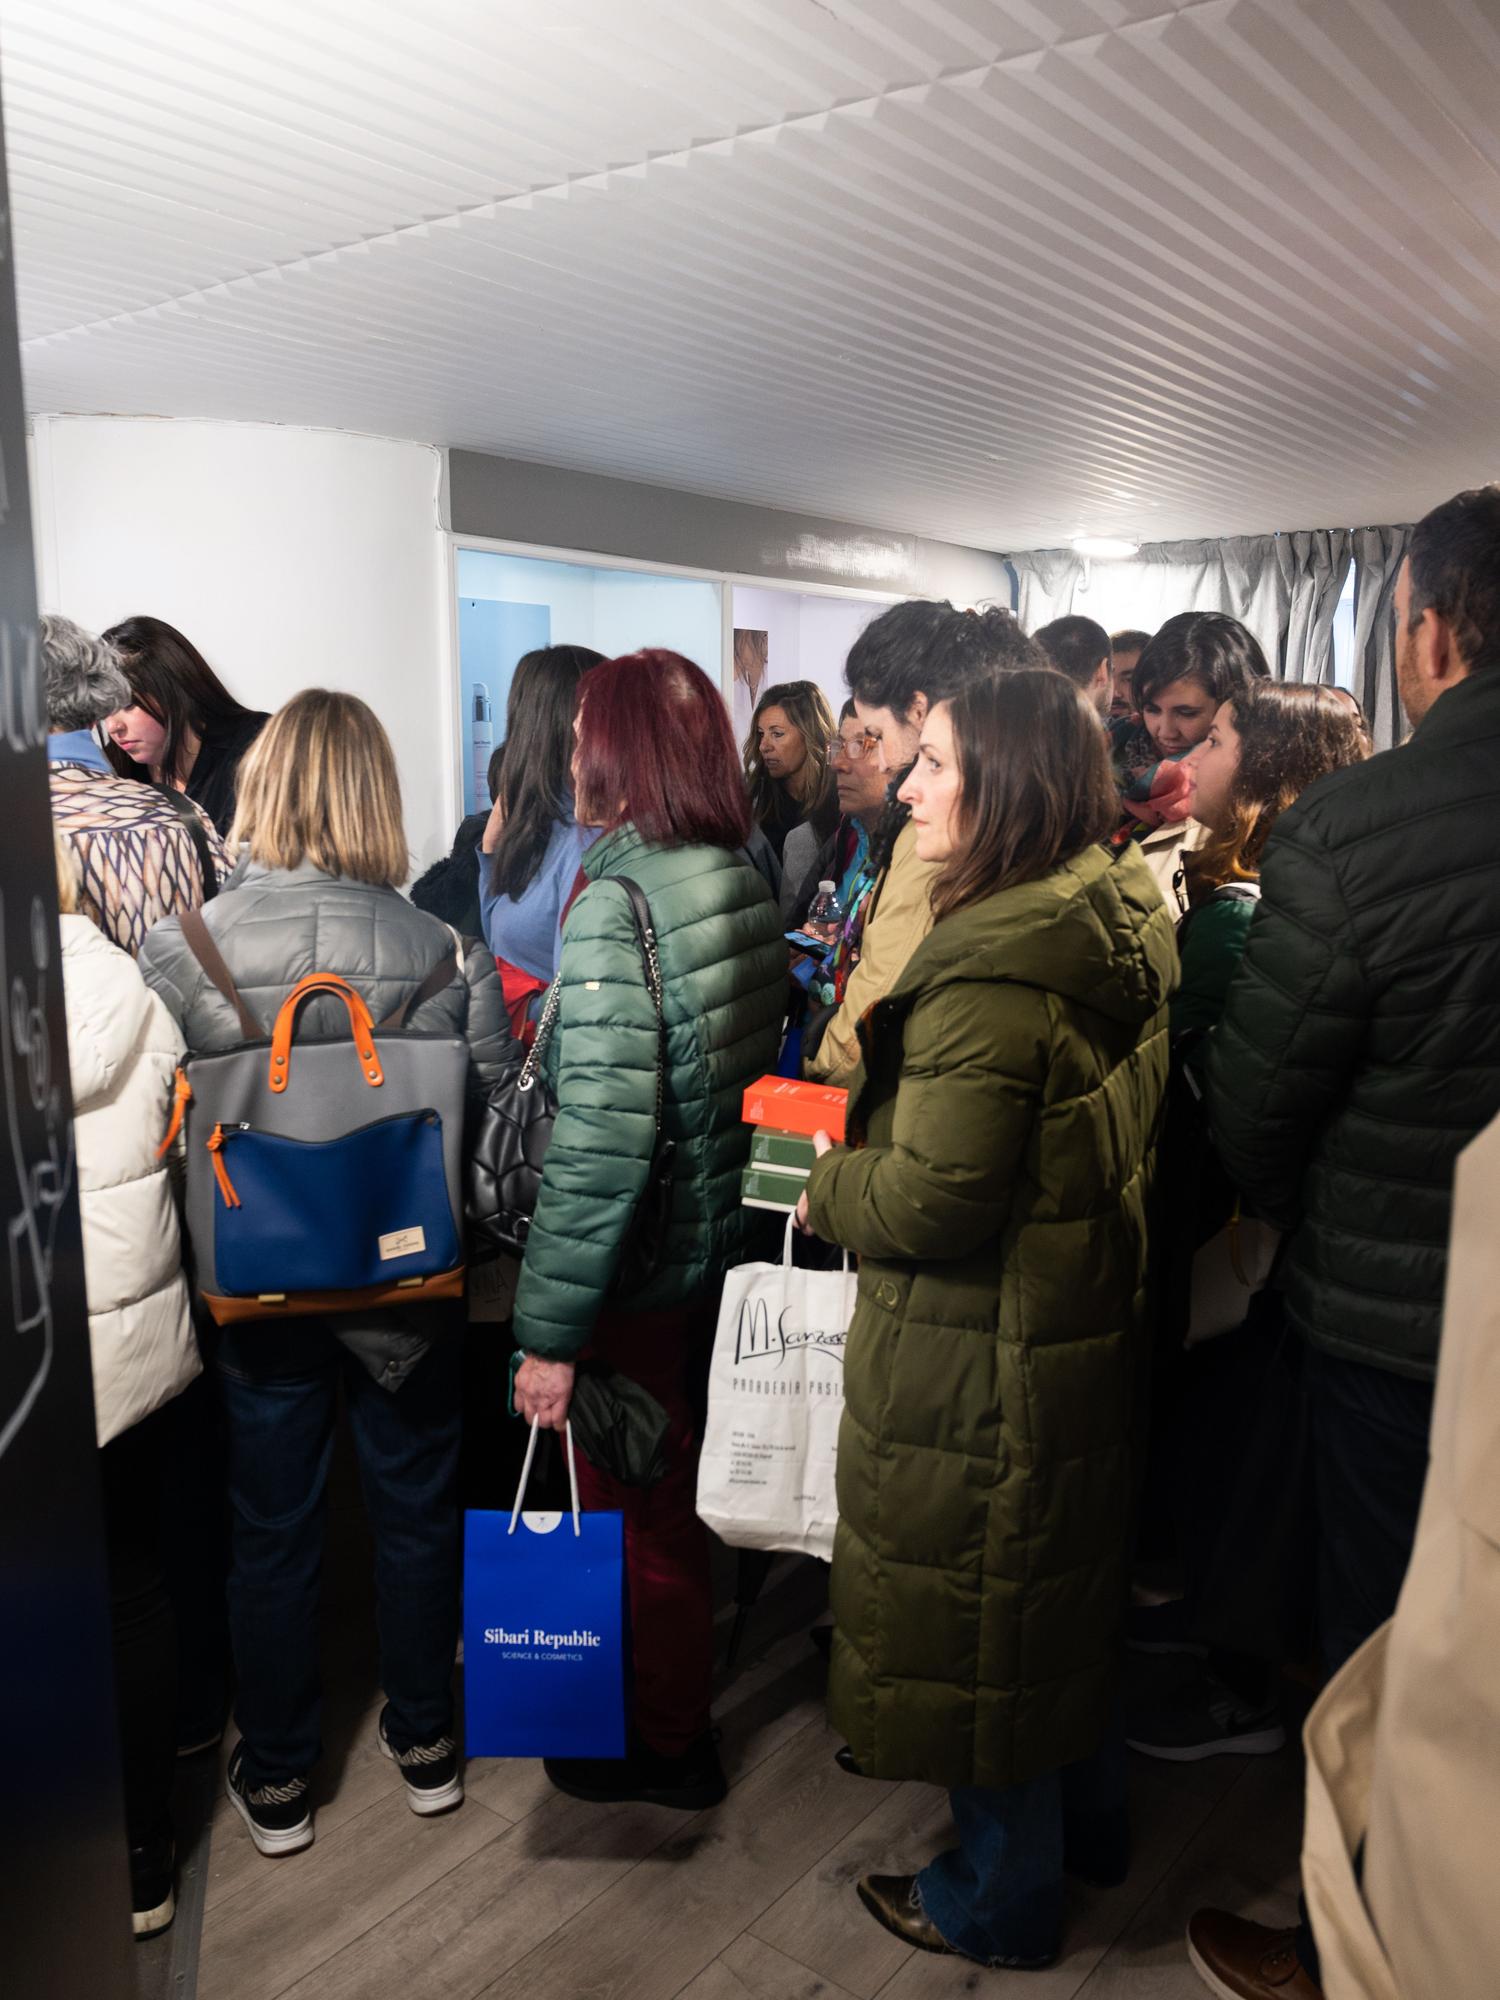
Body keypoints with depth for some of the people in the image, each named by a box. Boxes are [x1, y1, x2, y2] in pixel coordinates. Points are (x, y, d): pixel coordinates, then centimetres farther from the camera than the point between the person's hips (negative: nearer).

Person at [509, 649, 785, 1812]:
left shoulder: (616, 900, -24)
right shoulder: (744, 879, 0)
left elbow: (604, 1139, -27)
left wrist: (550, 1330, -21)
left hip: (639, 1267, -8)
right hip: (720, 1237, 8)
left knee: (640, 1509, 13)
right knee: (677, 1486, 26)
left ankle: (667, 1748, 36)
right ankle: (680, 1699, 49)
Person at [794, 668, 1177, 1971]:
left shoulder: (994, 964, -27)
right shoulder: (1125, 924, 2)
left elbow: (932, 1199, -29)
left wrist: (826, 1185, -8)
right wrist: (858, 1155, 12)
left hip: (980, 1359, -9)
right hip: (1094, 1319, 9)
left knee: (972, 1616, 12)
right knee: (1068, 1580, 26)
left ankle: (1002, 1899, 34)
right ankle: (1087, 1816, 49)